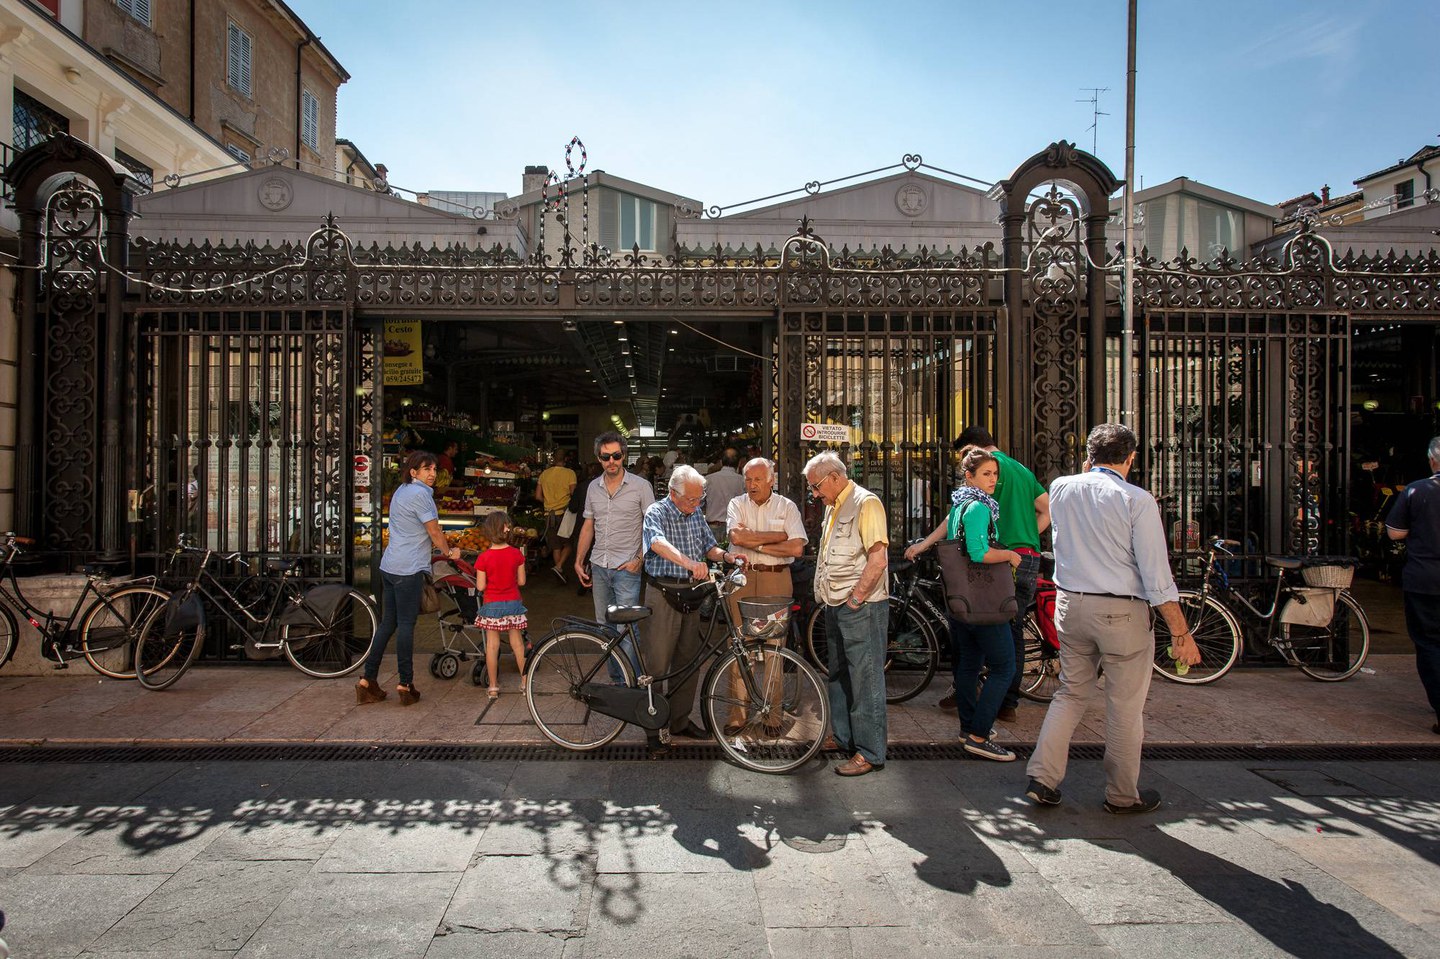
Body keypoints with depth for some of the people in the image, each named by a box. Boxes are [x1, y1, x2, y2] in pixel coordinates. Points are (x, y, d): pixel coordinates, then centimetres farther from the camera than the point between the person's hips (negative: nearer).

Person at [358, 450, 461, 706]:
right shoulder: (419, 494, -13)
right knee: (406, 625, -2)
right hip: (408, 569, -9)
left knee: (388, 623, 12)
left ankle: (367, 681, 15)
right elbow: (434, 532, -9)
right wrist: (449, 552, 7)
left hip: (389, 566, 9)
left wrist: (440, 548, 31)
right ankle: (405, 685, 5)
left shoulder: (402, 490, 17)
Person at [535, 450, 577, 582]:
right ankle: (559, 566, -12)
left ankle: (561, 574, 16)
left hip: (549, 514, 4)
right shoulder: (569, 473, -8)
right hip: (564, 513, -4)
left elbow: (538, 496, 7)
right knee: (568, 544, 8)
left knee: (556, 546, 12)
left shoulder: (544, 474, 6)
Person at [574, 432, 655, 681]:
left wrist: (639, 560, -11)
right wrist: (578, 561, 13)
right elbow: (588, 525, 17)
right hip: (599, 567, 5)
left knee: (625, 629, -10)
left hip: (626, 567, -5)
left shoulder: (640, 486, -6)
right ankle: (615, 679, 23)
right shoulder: (593, 487, 9)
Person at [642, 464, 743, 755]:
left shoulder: (696, 514, 11)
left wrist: (727, 556, -7)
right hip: (663, 592, -6)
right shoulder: (656, 512, -11)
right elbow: (658, 543, -31)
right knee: (658, 662, -2)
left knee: (688, 659, 12)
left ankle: (680, 720, 25)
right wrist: (689, 562, -47)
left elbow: (710, 547, 16)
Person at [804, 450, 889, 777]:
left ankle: (870, 752, 5)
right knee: (838, 675, 18)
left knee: (865, 679, -3)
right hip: (834, 605, 10)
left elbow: (878, 558, -21)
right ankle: (844, 736, 31)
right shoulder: (832, 507, 16)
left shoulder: (866, 503, -14)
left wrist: (855, 599, -18)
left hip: (861, 607, -10)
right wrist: (825, 595, 15)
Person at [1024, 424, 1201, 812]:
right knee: (1125, 707, 10)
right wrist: (1181, 632, -6)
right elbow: (1157, 576, -13)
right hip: (1122, 612, -4)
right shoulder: (1137, 500, -12)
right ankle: (1122, 795, 24)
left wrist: (1090, 470, 23)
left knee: (1071, 693, 17)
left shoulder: (1060, 489, 1)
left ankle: (1042, 779, 13)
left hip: (1070, 605, 5)